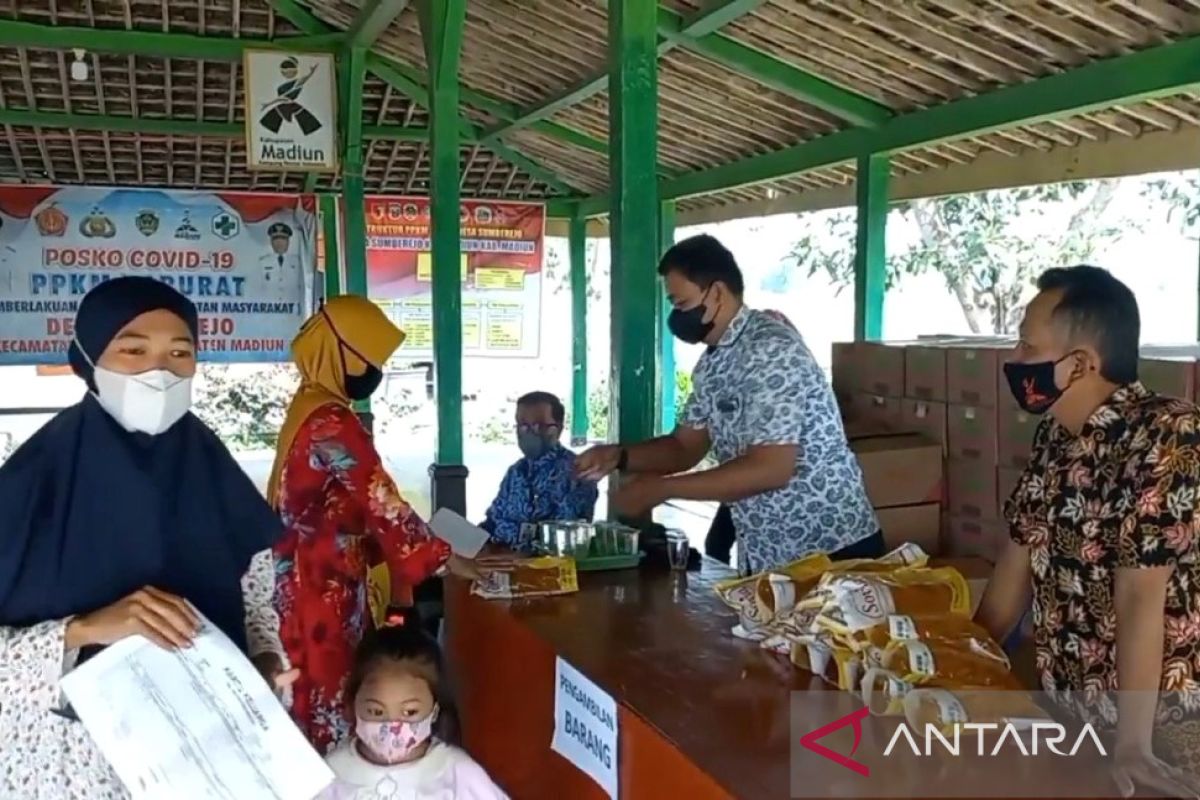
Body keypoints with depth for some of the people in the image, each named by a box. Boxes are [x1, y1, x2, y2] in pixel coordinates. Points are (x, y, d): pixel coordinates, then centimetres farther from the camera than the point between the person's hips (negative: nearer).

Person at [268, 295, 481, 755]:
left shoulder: (309, 408, 10)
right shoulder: (332, 423, -20)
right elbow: (383, 506, -19)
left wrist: (374, 548, 13)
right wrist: (448, 560, -11)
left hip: (311, 581, 9)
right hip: (323, 589, -9)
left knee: (321, 694, 17)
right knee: (328, 706, 1)